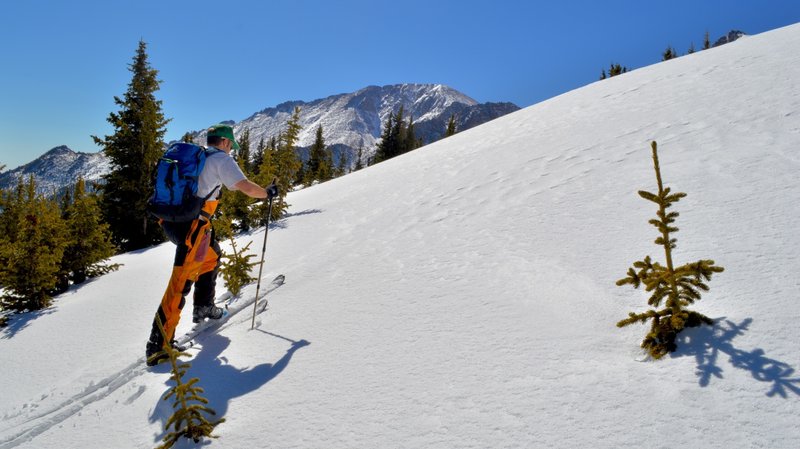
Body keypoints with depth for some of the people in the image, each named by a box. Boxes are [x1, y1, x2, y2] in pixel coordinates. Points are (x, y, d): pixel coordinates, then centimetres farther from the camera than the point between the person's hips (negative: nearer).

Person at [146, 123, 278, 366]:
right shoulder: (221, 159, -3)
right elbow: (246, 187, -10)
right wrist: (268, 193, 7)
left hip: (170, 220, 9)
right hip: (192, 225, -9)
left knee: (212, 254, 29)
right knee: (181, 282, -7)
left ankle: (203, 307, 35)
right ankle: (159, 345, -5)